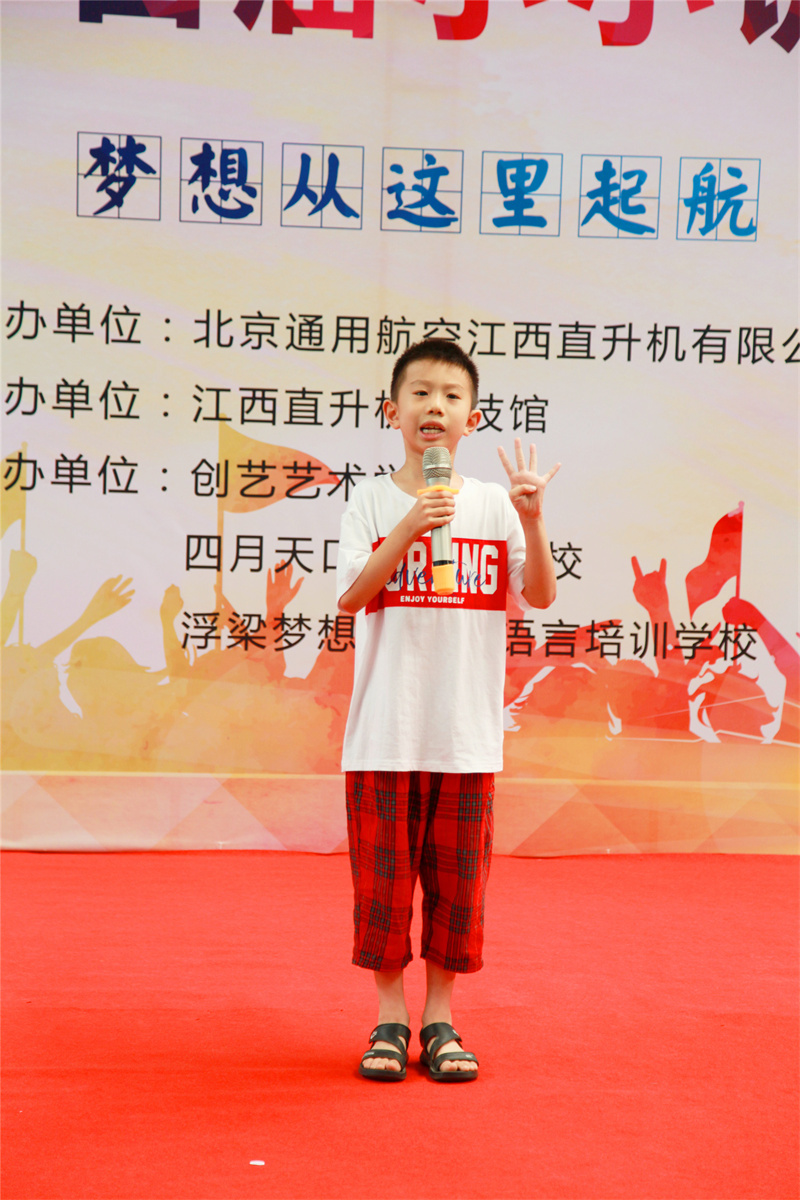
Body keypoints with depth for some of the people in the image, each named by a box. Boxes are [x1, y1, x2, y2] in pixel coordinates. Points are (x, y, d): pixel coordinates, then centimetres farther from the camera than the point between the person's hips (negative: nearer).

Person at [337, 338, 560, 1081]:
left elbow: (540, 597, 0)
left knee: (456, 879, 7)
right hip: (386, 731, -1)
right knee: (383, 876, 4)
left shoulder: (493, 504, 6)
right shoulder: (373, 502, 1)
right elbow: (351, 599, -10)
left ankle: (439, 1020, 20)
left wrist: (531, 520, -14)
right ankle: (389, 1020, 18)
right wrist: (410, 529, -21)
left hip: (467, 732, 2)